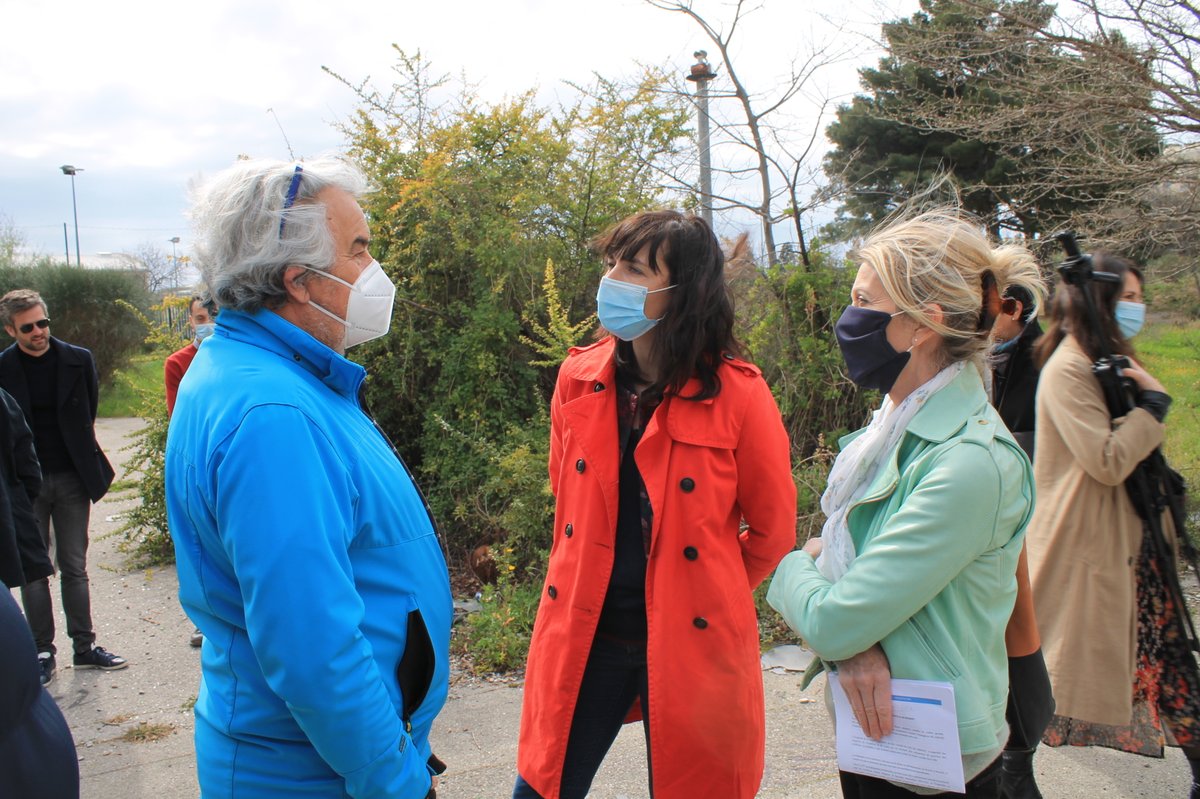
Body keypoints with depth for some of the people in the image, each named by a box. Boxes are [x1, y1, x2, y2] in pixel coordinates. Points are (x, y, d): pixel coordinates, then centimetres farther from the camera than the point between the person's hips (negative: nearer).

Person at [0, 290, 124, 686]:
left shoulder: (78, 360, -3)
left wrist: (81, 446, 9)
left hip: (71, 478, 1)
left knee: (74, 568, 10)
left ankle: (85, 647, 19)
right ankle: (43, 653, 17)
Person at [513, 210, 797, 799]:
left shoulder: (737, 394, -13)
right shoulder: (580, 378, -2)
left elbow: (773, 530, -1)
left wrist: (707, 596, 8)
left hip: (692, 646, -3)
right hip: (583, 638, 4)